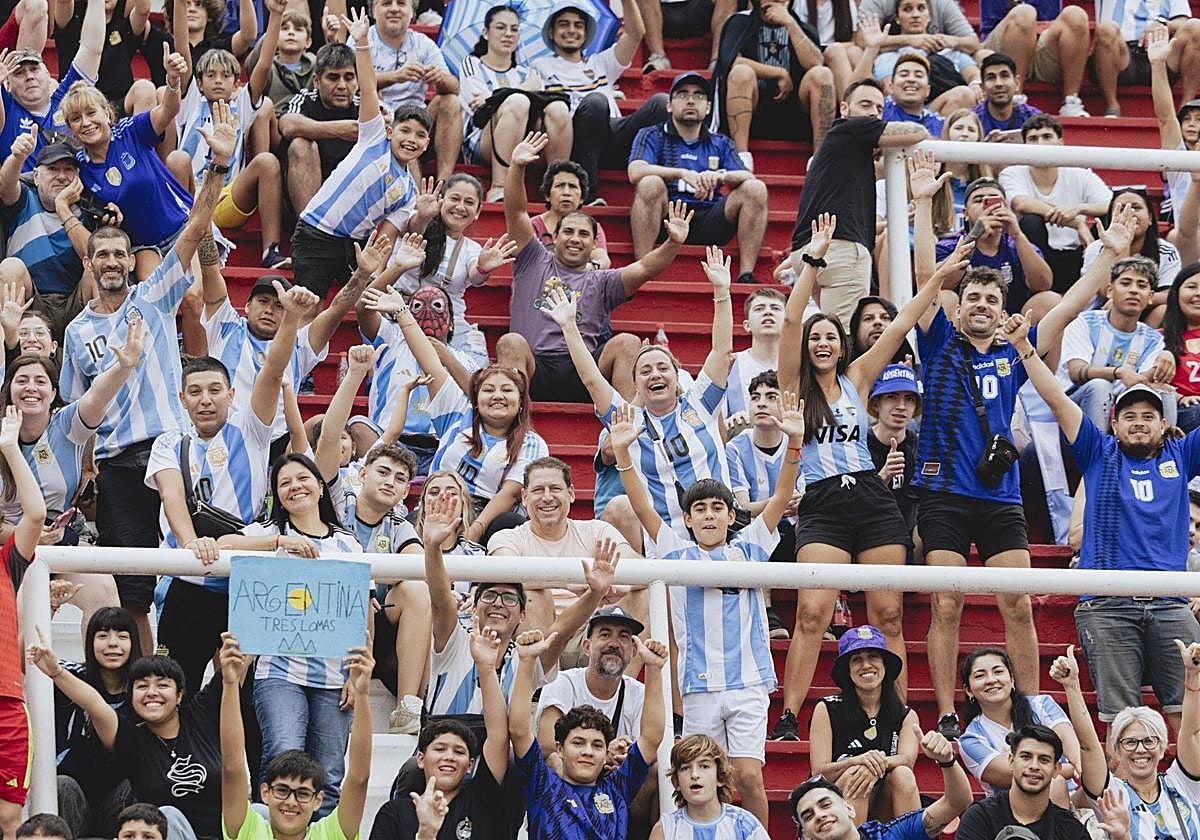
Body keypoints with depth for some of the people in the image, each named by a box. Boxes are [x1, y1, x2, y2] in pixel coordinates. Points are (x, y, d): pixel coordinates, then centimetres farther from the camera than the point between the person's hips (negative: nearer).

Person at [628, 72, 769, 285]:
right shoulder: (652, 136, 14)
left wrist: (721, 175, -18)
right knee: (650, 184, -31)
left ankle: (746, 274, -24)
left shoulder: (720, 144, 23)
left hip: (708, 223, 3)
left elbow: (748, 177, 6)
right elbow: (636, 172, -7)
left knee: (755, 189, -17)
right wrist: (683, 174, -20)